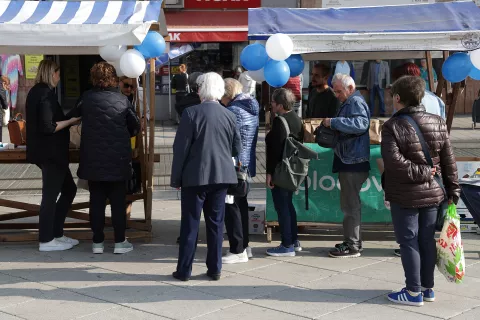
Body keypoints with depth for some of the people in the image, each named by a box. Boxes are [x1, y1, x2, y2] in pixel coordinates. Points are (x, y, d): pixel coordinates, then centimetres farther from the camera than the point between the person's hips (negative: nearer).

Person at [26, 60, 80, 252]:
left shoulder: (35, 92, 14)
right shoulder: (46, 94, -16)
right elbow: (48, 127, -23)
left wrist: (66, 121, 17)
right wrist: (71, 120, -12)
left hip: (47, 152, 10)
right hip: (50, 153, -10)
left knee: (69, 189, 17)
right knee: (50, 195, -2)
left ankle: (56, 234, 20)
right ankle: (46, 241, 5)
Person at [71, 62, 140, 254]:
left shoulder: (86, 98, -4)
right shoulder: (122, 100, -7)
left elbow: (73, 117, 10)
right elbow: (135, 127, 1)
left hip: (93, 158, 1)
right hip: (118, 159, -1)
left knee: (96, 201, 8)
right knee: (118, 201, 6)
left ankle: (98, 242, 12)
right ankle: (120, 242, 8)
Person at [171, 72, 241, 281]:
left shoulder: (191, 113, -11)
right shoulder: (229, 116, 1)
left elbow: (181, 148, -10)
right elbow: (237, 149, 7)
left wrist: (176, 178, -3)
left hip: (195, 176, -3)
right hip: (221, 176, 3)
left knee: (190, 224, 4)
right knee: (216, 223, 11)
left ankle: (184, 270, 7)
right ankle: (215, 269, 15)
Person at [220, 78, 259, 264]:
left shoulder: (232, 111, -16)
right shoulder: (251, 108, 11)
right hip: (247, 165, 9)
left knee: (231, 207, -3)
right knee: (241, 205, 17)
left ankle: (238, 251, 0)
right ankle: (244, 246, 25)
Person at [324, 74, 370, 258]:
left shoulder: (356, 101, -12)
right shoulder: (349, 102, 21)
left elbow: (361, 123, -29)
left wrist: (333, 122, -26)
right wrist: (332, 127, 8)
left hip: (353, 161, -11)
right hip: (349, 160, 11)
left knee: (350, 203, -8)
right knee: (350, 203, 16)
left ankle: (352, 246, -4)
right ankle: (354, 241, 24)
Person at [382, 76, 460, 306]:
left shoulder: (392, 126, -12)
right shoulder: (438, 123, 2)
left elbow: (393, 160, -24)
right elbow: (449, 161, 4)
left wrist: (420, 172, -16)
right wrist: (453, 190, 9)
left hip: (405, 196, -5)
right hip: (433, 193, 5)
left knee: (409, 242, 3)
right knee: (427, 240, 14)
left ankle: (414, 292, 7)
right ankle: (428, 287, 22)